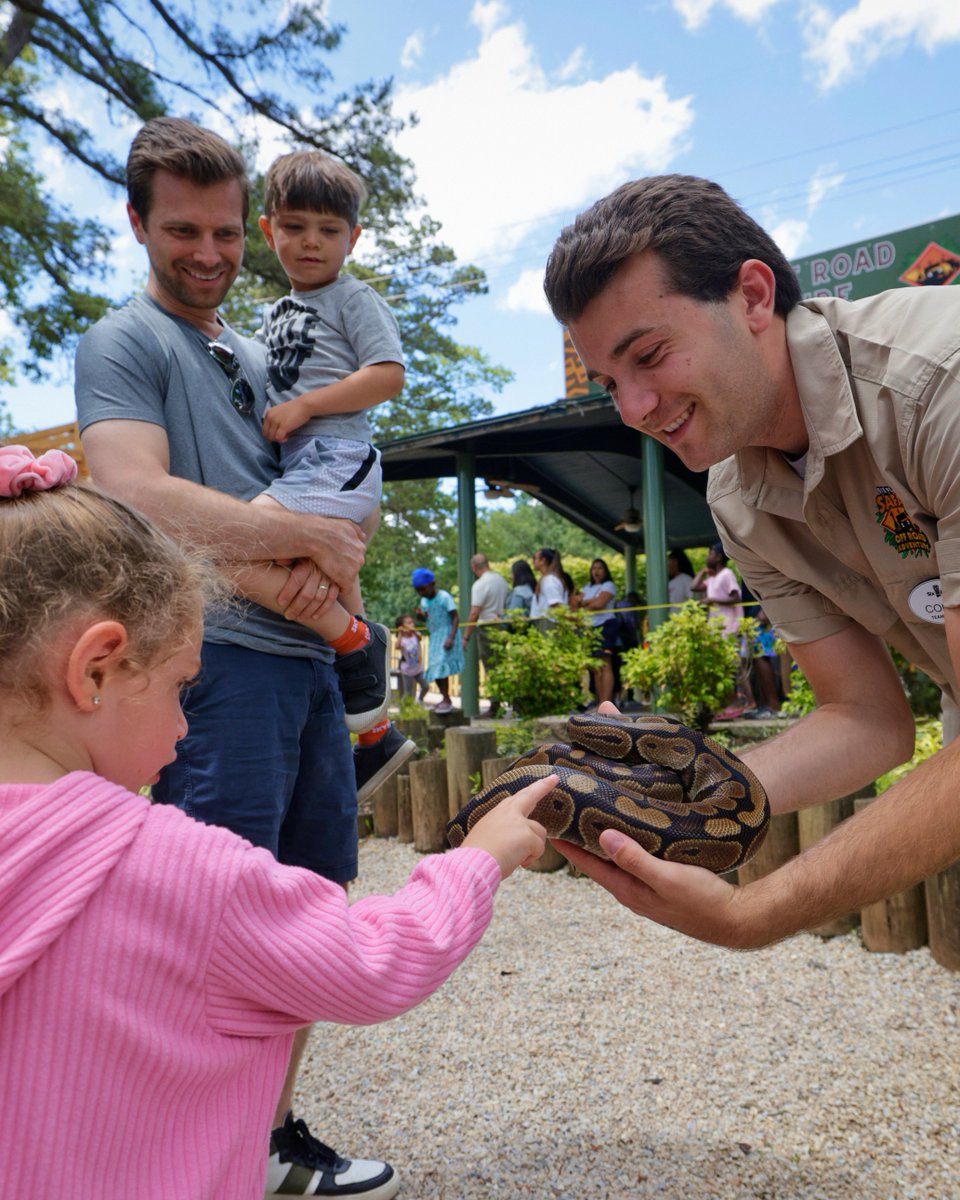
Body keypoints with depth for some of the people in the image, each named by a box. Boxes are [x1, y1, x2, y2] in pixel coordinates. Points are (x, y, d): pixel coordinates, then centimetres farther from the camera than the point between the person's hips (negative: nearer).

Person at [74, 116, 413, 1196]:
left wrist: (302, 570, -2)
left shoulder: (261, 358, 24)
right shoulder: (124, 343, 1)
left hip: (308, 657, 8)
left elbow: (332, 487, 21)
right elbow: (141, 501, -16)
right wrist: (311, 538, -9)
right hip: (215, 659, -8)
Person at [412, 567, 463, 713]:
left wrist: (451, 638, -23)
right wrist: (421, 615, -7)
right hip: (433, 637, 8)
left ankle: (447, 700, -11)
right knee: (434, 669, 7)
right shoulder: (424, 601, 9)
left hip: (445, 636, -8)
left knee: (441, 667, -16)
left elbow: (455, 617, -14)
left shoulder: (444, 597, -12)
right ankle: (445, 699, 17)